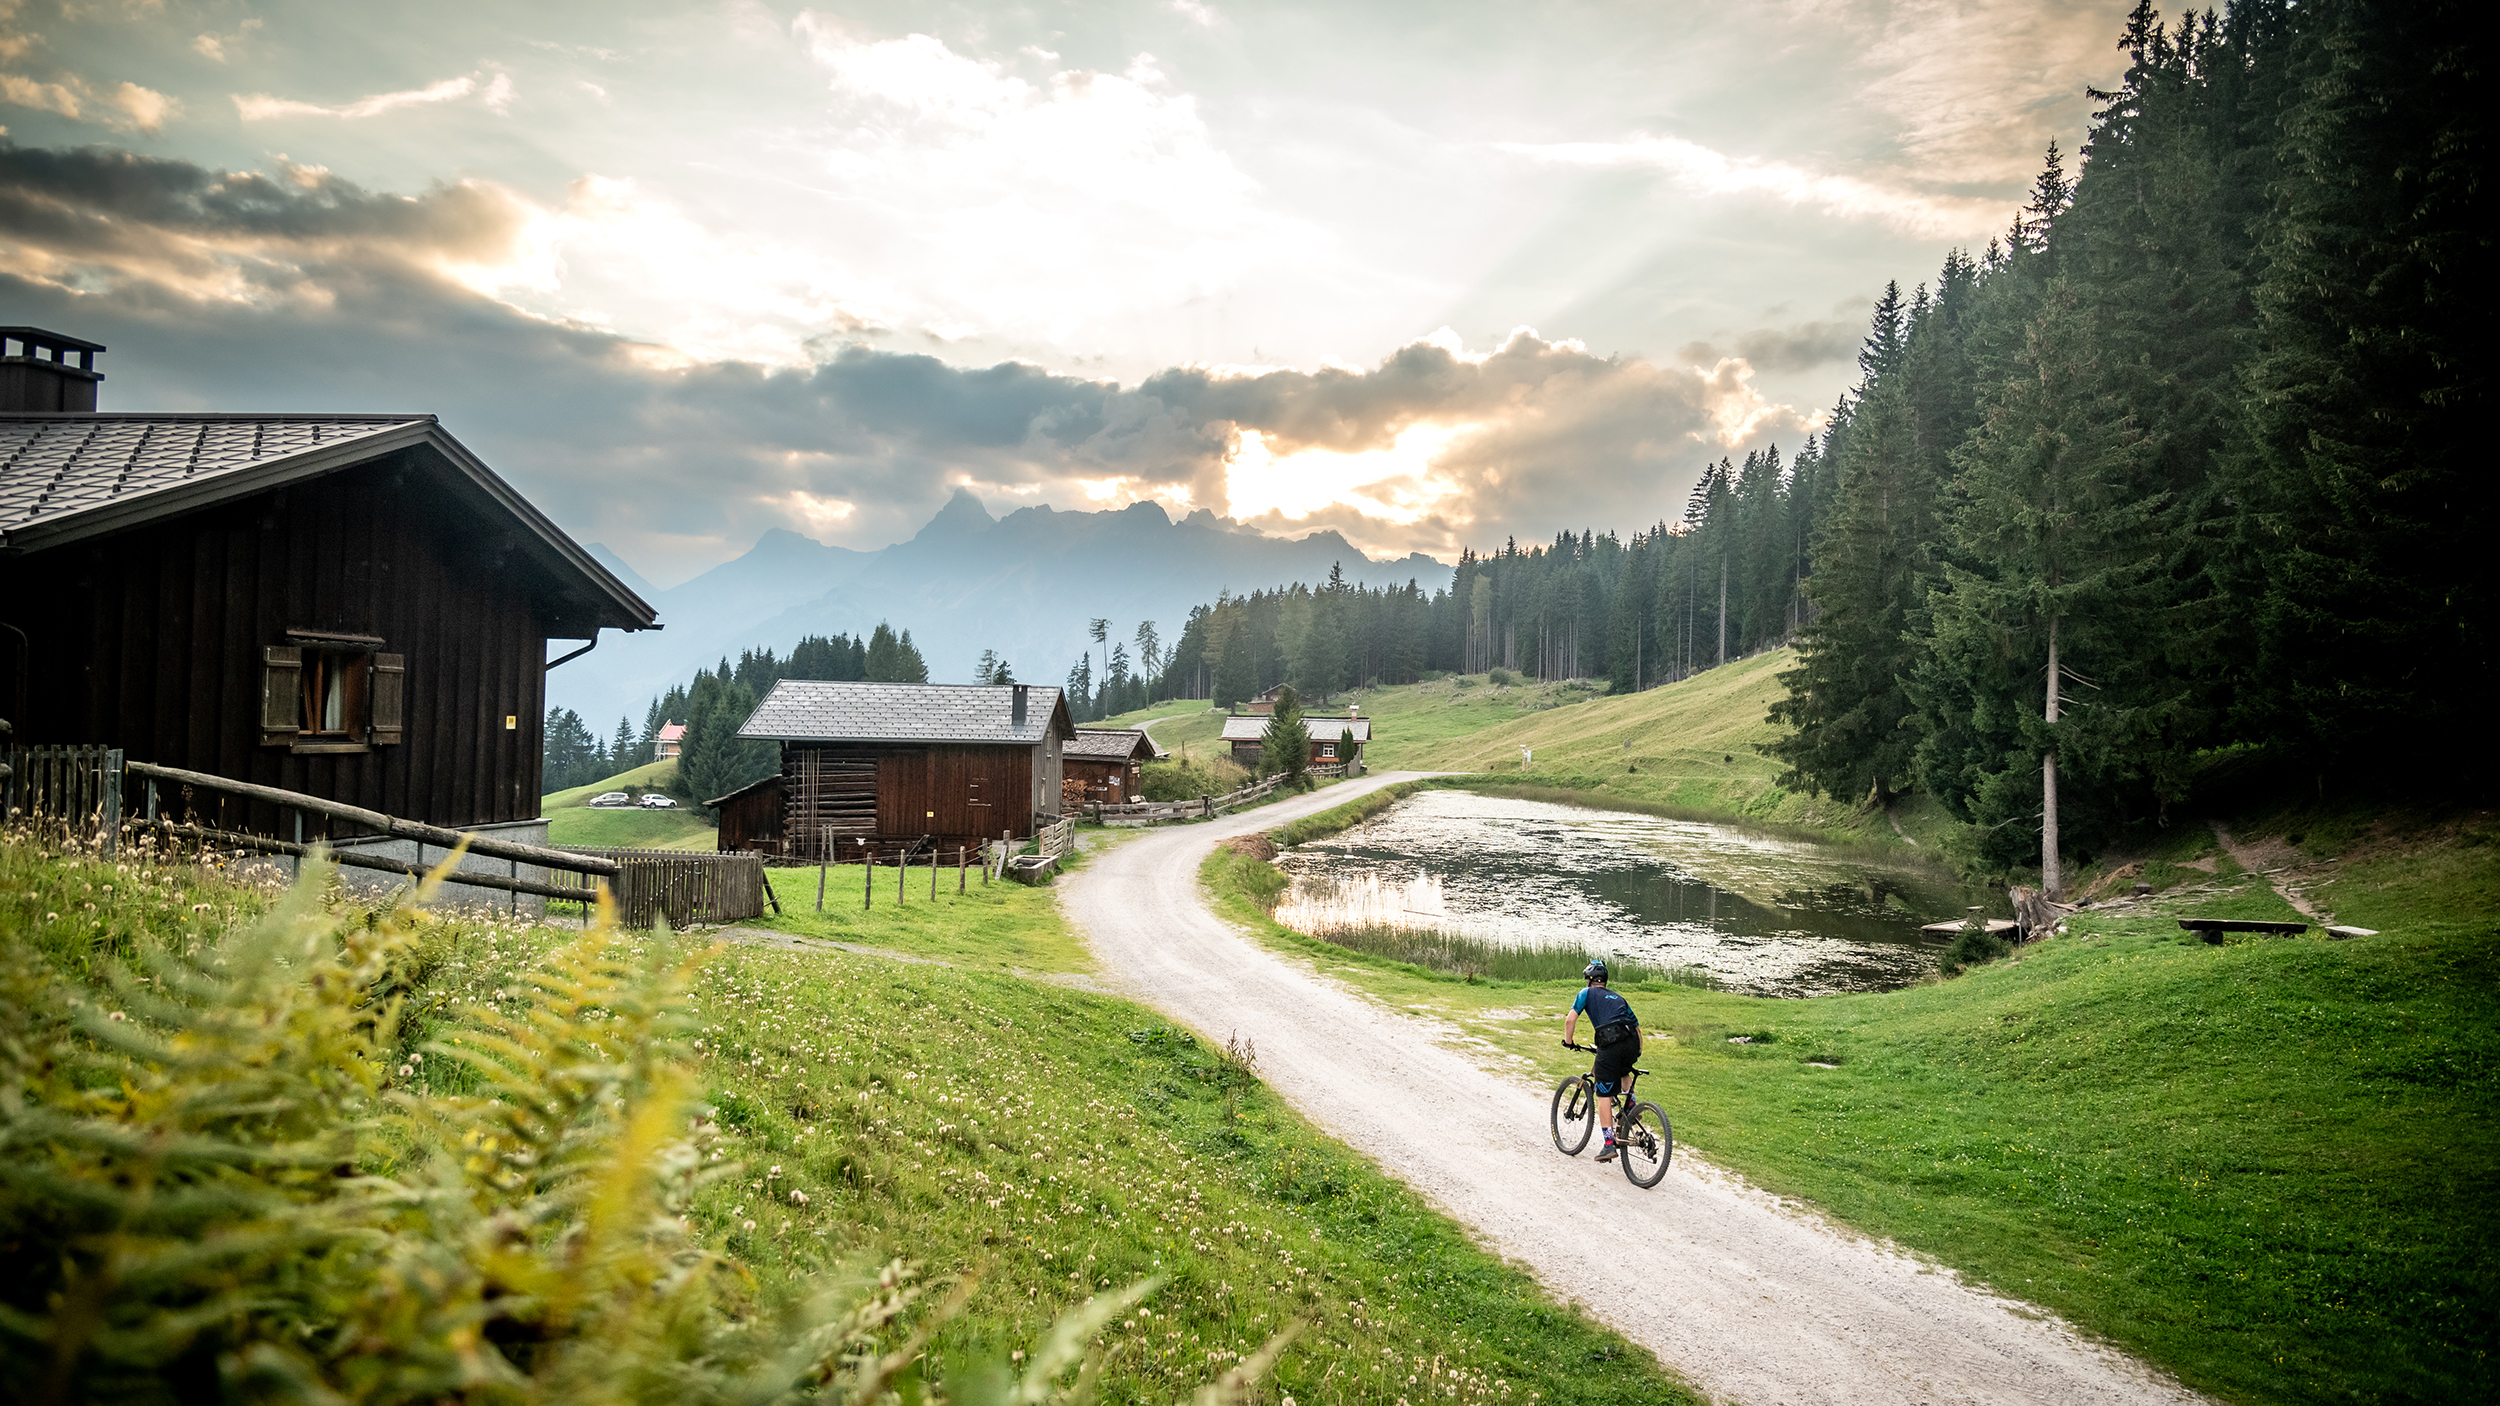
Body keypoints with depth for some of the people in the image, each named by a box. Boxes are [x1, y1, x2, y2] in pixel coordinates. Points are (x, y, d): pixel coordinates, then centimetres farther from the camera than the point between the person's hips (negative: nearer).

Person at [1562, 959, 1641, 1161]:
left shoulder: (1587, 993, 16)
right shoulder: (1618, 998, 31)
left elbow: (1570, 1019, 3)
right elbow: (1636, 1026, 30)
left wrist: (1568, 1041, 18)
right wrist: (1637, 1053, 40)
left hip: (1609, 1046, -5)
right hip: (1632, 1044, 5)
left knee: (1604, 1095, 2)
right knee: (1623, 1072, 38)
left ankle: (1609, 1145, -2)